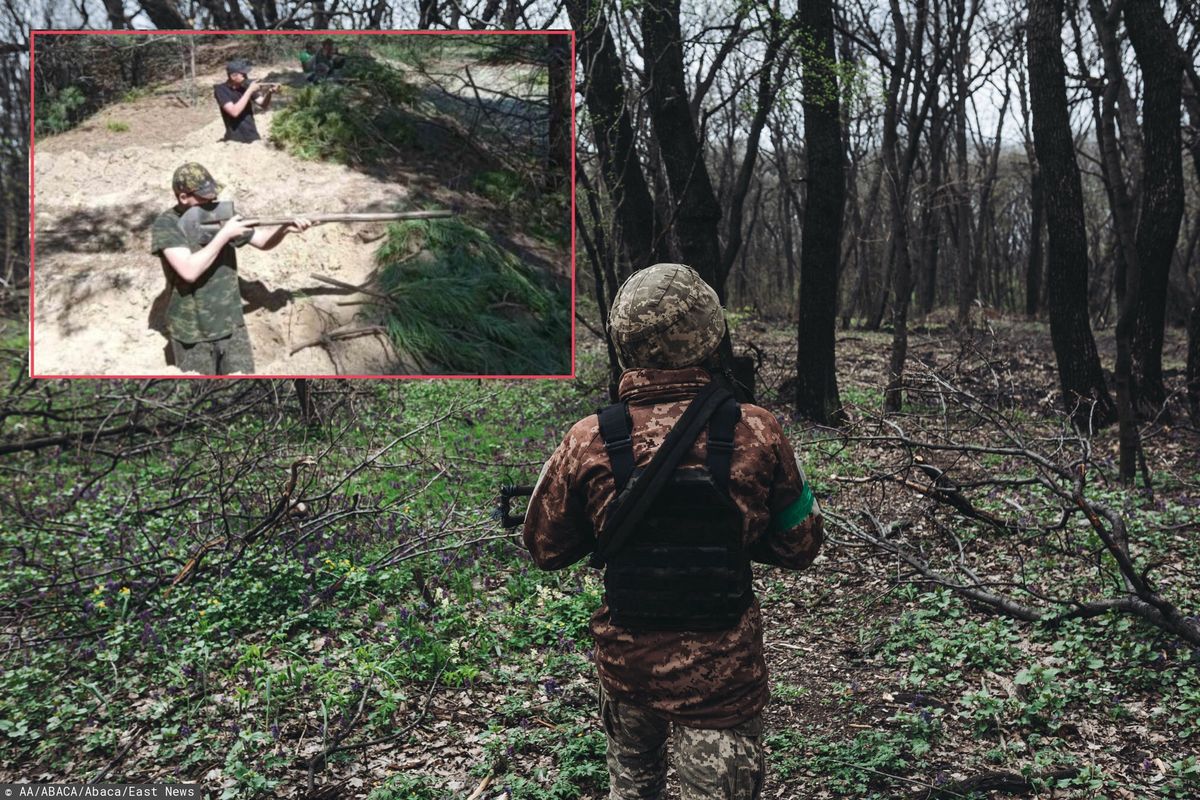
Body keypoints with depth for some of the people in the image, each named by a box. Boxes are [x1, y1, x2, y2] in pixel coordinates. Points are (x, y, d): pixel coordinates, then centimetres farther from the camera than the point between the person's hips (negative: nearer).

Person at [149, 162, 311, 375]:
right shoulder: (166, 225, -11)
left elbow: (263, 240, 11)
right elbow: (189, 271, -25)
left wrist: (285, 228, -11)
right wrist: (224, 234, -22)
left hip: (231, 324, 4)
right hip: (191, 332, -4)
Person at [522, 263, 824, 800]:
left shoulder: (589, 442, -14)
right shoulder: (756, 433, -15)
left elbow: (545, 549, 0)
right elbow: (800, 547, -2)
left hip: (625, 661, 2)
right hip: (721, 672, -2)